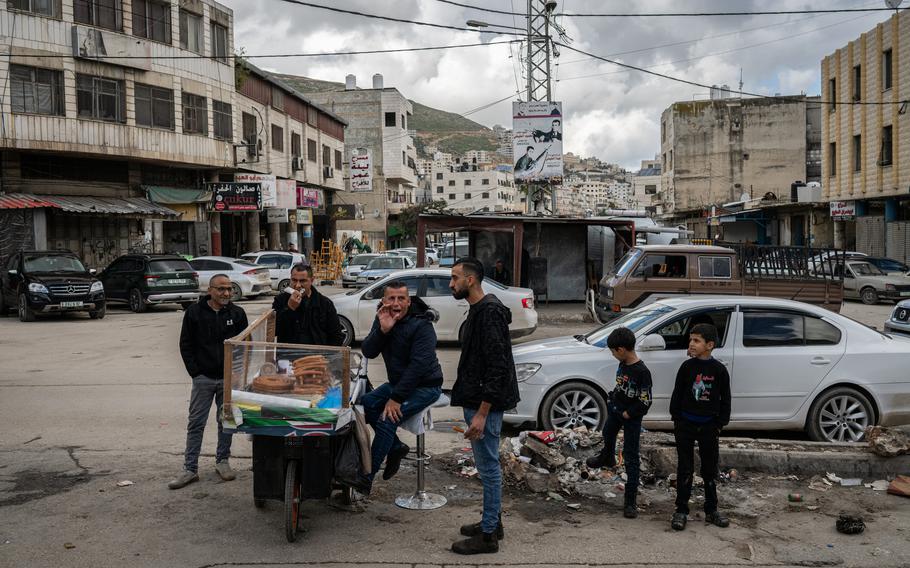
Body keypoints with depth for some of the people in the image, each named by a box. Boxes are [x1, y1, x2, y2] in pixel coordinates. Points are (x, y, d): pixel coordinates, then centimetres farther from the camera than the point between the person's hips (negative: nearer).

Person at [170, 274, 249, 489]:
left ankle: (222, 461, 25)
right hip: (203, 378, -1)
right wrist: (195, 372, -5)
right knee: (196, 423, 1)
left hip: (229, 379, 1)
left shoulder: (237, 314, 1)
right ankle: (190, 469, 7)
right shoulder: (194, 312, -2)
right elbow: (185, 345, 2)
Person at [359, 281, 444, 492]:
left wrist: (396, 399, -27)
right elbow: (368, 352, -9)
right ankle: (396, 447, 9)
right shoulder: (382, 318, 1)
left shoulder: (422, 325, -22)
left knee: (387, 419, -22)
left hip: (425, 386, -8)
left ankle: (366, 479, -14)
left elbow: (419, 365, -27)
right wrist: (382, 330, -28)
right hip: (398, 381, 8)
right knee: (365, 403, -7)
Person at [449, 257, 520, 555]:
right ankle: (493, 522, 30)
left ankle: (488, 535, 9)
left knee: (488, 466, -1)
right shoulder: (478, 310, 13)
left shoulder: (490, 313, -19)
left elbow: (497, 367, -24)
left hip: (486, 404, -10)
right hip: (477, 400, 10)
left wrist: (482, 413, -24)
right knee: (488, 465, 18)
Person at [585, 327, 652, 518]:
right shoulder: (623, 364, -5)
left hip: (632, 418, -8)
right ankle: (607, 458, 68)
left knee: (631, 458, -4)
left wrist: (627, 414, -18)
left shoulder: (642, 372, -28)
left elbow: (645, 403, -26)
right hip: (615, 410, 8)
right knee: (608, 433, 34)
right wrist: (613, 399, 0)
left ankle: (630, 501, 1)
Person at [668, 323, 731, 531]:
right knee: (685, 469, 5)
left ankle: (711, 510, 23)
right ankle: (681, 510, 12)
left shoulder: (719, 370, -4)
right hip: (686, 424, 0)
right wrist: (676, 419, 0)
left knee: (710, 469, 10)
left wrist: (720, 424, 0)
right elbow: (677, 394, 2)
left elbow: (725, 399, 2)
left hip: (709, 425, 0)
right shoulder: (687, 366, -3)